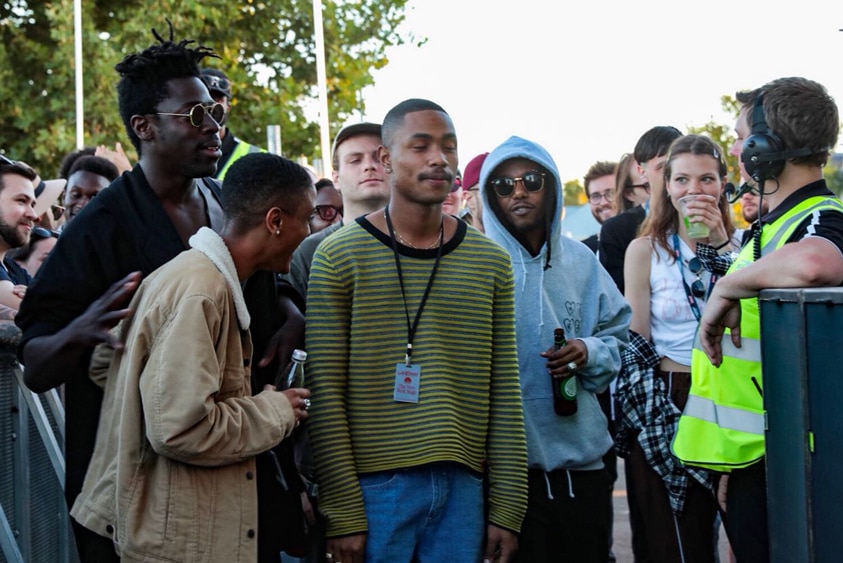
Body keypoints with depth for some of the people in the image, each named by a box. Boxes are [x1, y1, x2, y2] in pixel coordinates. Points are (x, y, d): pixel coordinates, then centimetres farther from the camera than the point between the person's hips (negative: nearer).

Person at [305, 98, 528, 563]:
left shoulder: (490, 262, 8)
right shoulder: (338, 257, -3)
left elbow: (503, 394, 8)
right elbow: (325, 395, -6)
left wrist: (507, 507, 4)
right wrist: (343, 514, -10)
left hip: (462, 489, 3)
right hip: (372, 489, -3)